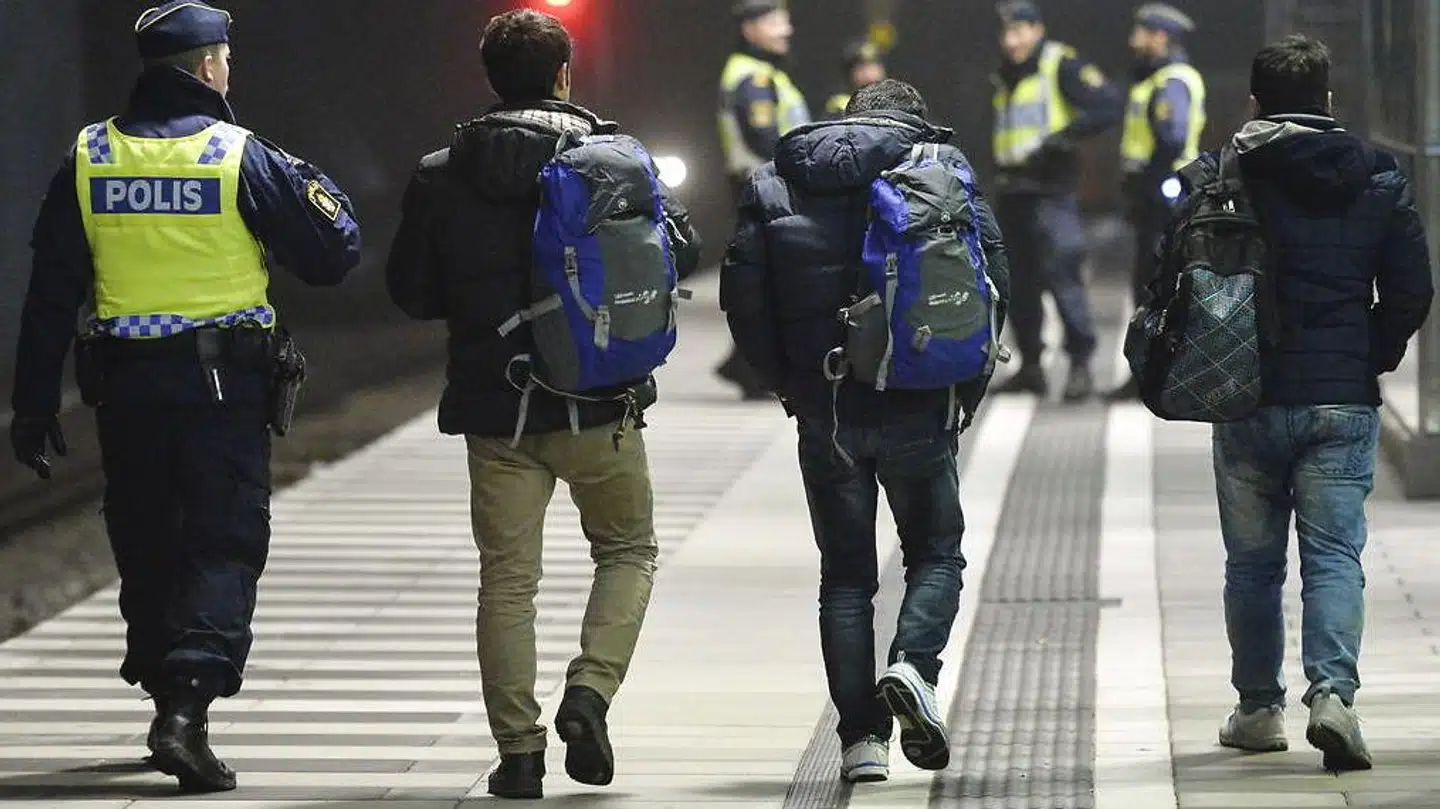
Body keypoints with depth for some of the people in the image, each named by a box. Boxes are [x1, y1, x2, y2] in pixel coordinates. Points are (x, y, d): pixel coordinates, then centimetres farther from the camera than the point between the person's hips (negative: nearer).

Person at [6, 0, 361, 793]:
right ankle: (187, 708, -18)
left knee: (145, 549, 17)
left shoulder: (89, 159, 3)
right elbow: (334, 252, -4)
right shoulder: (242, 157, -8)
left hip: (125, 390, 4)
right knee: (223, 548, -1)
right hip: (224, 390, -4)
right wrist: (316, 188, 15)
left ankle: (168, 699, 26)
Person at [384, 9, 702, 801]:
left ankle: (518, 748, 2)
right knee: (628, 549, 16)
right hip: (597, 405, -1)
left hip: (493, 408, 1)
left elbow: (410, 291, 5)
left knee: (507, 576, 7)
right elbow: (680, 251, -4)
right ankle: (590, 690, -5)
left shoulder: (441, 176, 1)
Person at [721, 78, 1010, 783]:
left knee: (845, 574, 10)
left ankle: (861, 737, 3)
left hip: (824, 414, 1)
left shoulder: (775, 184, 7)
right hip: (918, 408, -1)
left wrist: (790, 384, 10)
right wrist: (967, 383, 5)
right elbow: (992, 282, -5)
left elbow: (742, 297, 1)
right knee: (936, 553, 14)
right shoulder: (945, 170, 2)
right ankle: (914, 664, -13)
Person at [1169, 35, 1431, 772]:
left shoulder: (1218, 178, -4)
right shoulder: (1379, 179, 2)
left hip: (1249, 400, 0)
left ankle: (1259, 710, 19)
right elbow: (1412, 290, 2)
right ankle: (1333, 692, -19)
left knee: (1253, 563, 12)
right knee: (1335, 556, 1)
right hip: (1344, 401, 1)